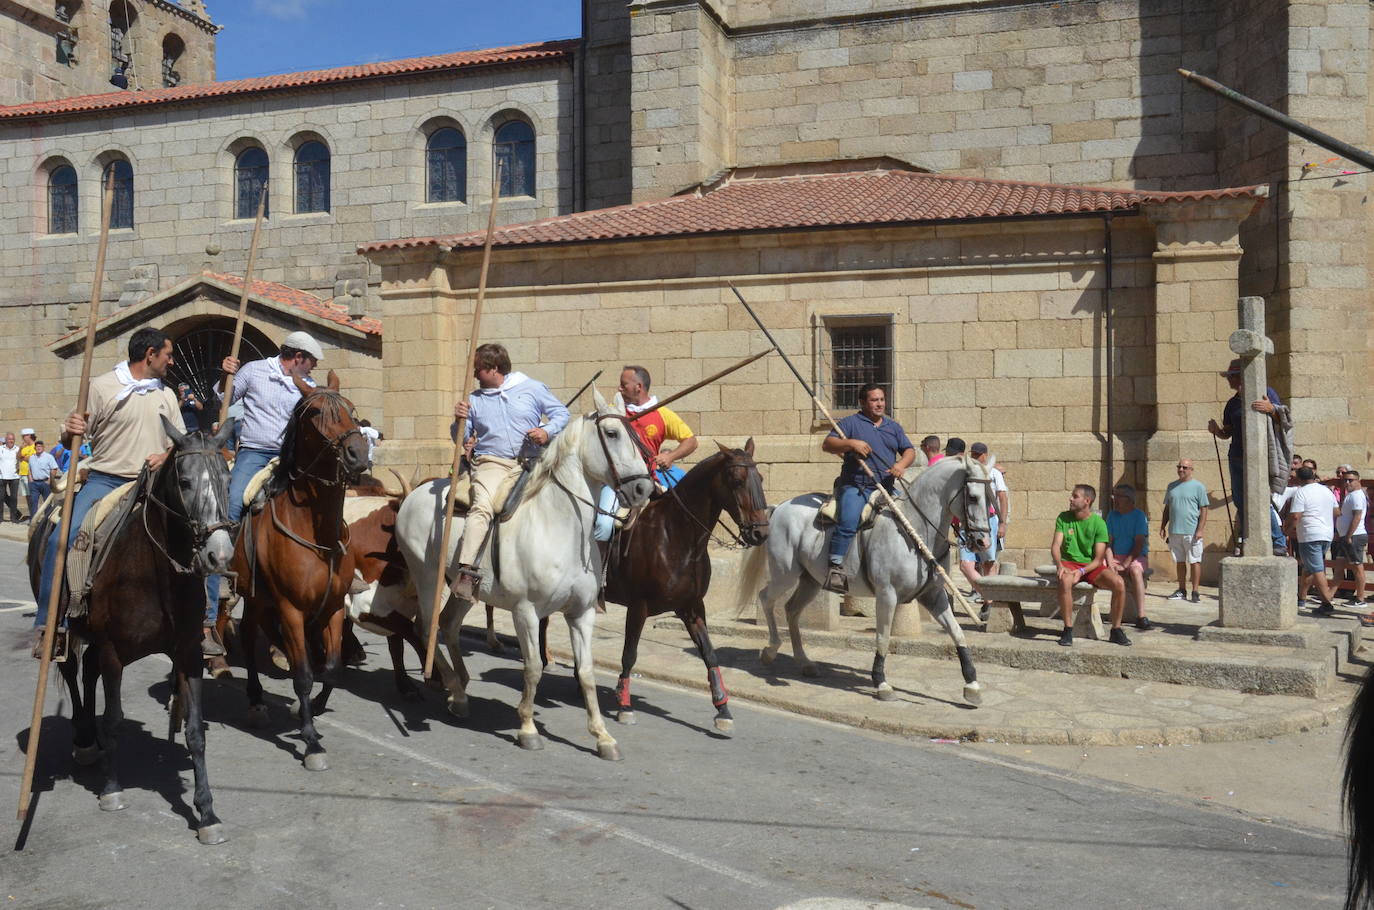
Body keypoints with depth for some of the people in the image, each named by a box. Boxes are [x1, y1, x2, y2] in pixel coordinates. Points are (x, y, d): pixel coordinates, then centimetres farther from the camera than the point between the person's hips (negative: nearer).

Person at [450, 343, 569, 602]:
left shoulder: (532, 388, 10)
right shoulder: (474, 399, 17)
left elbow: (561, 413, 11)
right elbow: (463, 439, 19)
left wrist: (548, 431, -9)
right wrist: (459, 421, -3)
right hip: (491, 463, 0)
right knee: (481, 506, -29)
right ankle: (466, 570, -36)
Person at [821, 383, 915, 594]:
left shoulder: (894, 427, 23)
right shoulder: (851, 423, 8)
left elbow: (910, 450, 18)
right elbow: (827, 445, 0)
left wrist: (901, 464, -5)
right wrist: (851, 443, -18)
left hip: (886, 488, 5)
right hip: (855, 486, -5)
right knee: (848, 523, -27)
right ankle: (835, 568, -26)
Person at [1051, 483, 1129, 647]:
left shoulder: (1098, 523, -4)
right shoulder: (1064, 517, 2)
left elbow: (1099, 559, -7)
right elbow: (1055, 546, -4)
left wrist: (1082, 571, -24)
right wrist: (1059, 565, -24)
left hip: (1091, 566, 1)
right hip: (1069, 563, -1)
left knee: (1119, 583, -25)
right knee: (1065, 580, -37)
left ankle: (1116, 631, -6)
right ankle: (1068, 630, -26)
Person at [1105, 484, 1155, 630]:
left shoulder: (1139, 515, -4)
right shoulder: (1112, 515, 10)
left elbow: (1139, 543, -11)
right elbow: (1108, 542, 5)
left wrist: (1125, 565, -20)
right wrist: (1110, 563, -12)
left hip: (1136, 557, -4)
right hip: (1116, 557, 4)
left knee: (1135, 570, -37)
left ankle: (1141, 617, -36)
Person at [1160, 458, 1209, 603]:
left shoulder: (1198, 487, 0)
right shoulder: (1171, 487, 15)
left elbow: (1203, 510, -4)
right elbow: (1167, 509, 19)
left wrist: (1200, 530, -12)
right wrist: (1162, 527, 12)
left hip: (1192, 532, -5)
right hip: (1174, 531, 5)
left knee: (1194, 561, -3)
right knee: (1180, 562, 11)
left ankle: (1195, 592, 1)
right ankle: (1182, 591, 18)